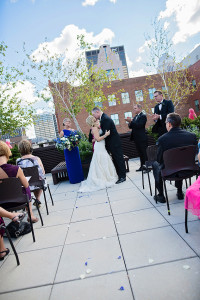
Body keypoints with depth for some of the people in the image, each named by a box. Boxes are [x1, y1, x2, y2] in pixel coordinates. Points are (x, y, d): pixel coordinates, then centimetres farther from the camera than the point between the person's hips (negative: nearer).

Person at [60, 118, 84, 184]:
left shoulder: (73, 130, 8)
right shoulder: (62, 132, -5)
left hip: (75, 148, 4)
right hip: (68, 150, -4)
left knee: (77, 163, 10)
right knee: (71, 164, 3)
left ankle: (80, 177, 23)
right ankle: (73, 179, 15)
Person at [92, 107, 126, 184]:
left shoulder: (106, 119, -20)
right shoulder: (103, 118, 12)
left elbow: (105, 133, -24)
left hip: (114, 143, -10)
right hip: (111, 143, 10)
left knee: (119, 159, -2)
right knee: (115, 159, 15)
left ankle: (122, 177, 7)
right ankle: (119, 175, 25)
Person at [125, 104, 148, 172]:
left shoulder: (143, 116, -8)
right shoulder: (135, 116, 17)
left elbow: (139, 125, -22)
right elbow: (131, 126, 13)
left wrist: (131, 121, -26)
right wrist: (129, 123, -8)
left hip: (142, 138, -8)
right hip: (136, 138, 8)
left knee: (144, 152, -3)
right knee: (140, 153, 13)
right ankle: (142, 166, 20)